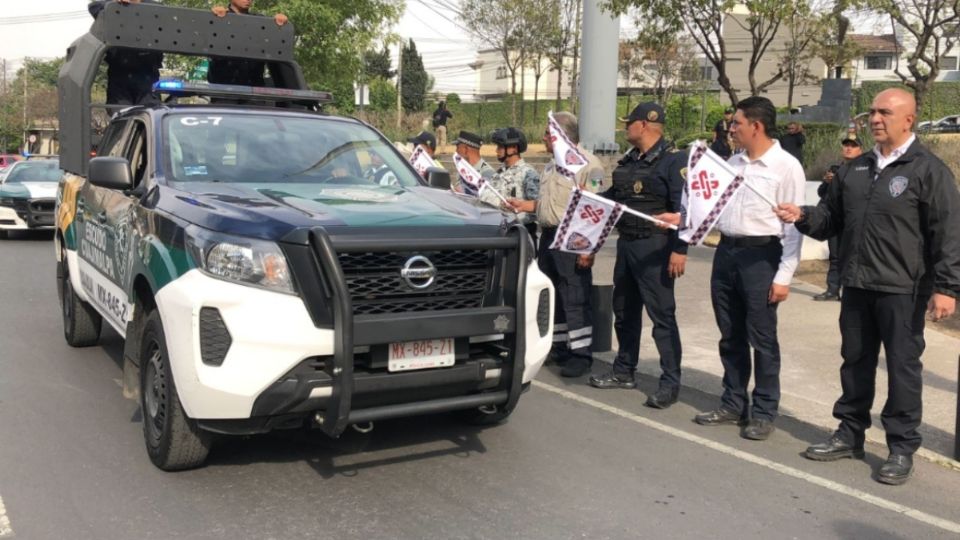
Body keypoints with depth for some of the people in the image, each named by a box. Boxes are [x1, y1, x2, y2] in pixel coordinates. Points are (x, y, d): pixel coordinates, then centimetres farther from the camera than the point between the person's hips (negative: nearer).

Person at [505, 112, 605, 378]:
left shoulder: (587, 164, -12)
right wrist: (525, 205, 12)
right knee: (550, 297, 15)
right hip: (548, 236, 10)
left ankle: (581, 355, 3)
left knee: (575, 299, -5)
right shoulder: (552, 165, 18)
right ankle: (558, 348, 26)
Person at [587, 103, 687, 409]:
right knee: (624, 311, 16)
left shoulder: (673, 161, -11)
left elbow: (683, 208, -18)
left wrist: (680, 249, -24)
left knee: (661, 314, -5)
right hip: (626, 243, 9)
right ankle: (624, 372, 29)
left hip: (654, 246, -9)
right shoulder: (628, 161, 14)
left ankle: (670, 383, 1)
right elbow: (614, 196, 23)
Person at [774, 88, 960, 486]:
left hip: (903, 289, -6)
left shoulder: (928, 169, -7)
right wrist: (804, 217, -2)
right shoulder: (855, 168, 12)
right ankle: (850, 434, 27)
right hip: (856, 284, 6)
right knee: (855, 361, 14)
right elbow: (832, 216, 19)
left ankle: (902, 448, 15)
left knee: (902, 366, 3)